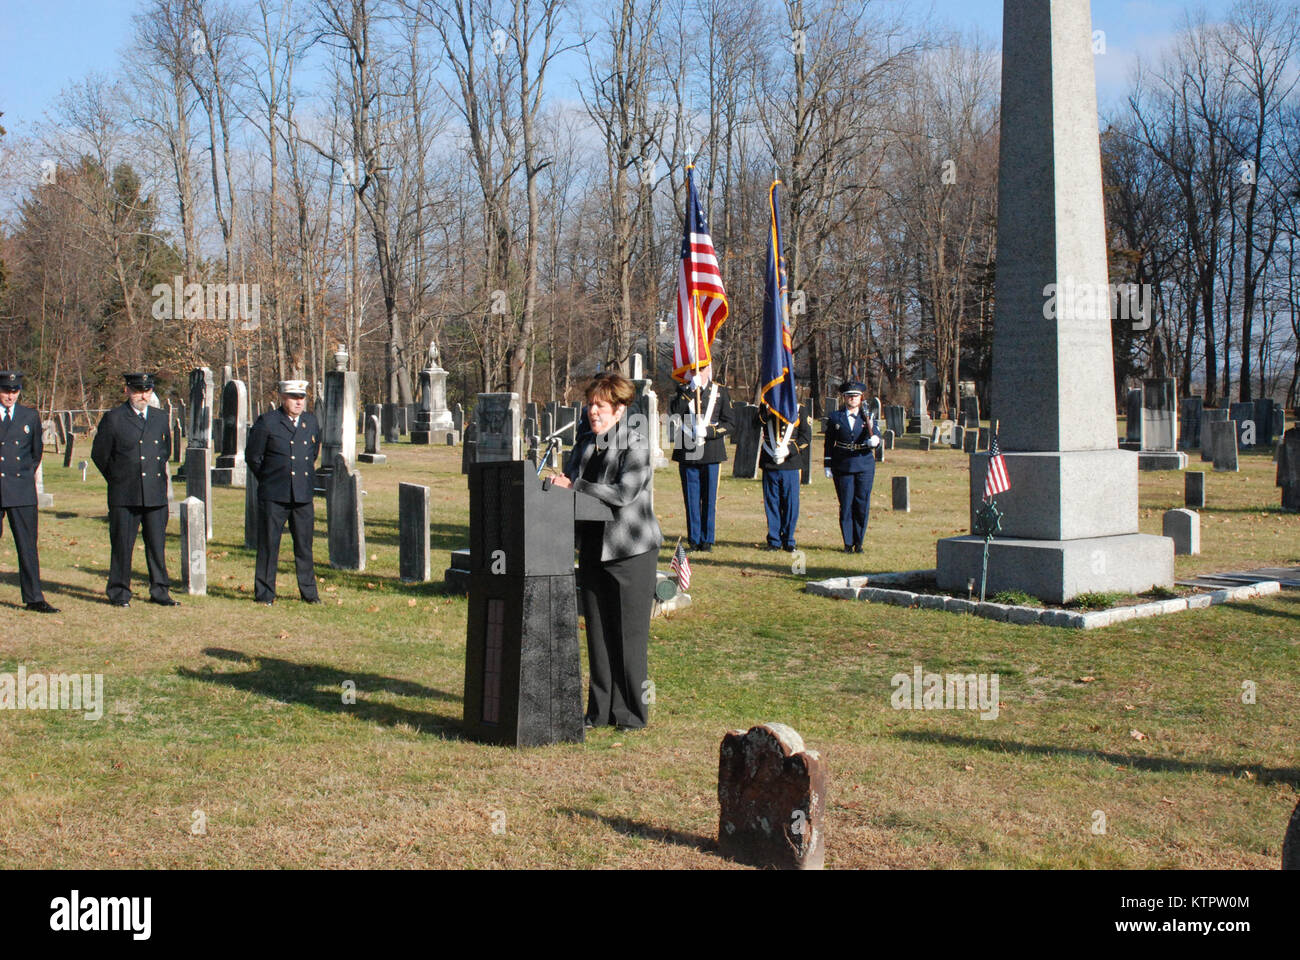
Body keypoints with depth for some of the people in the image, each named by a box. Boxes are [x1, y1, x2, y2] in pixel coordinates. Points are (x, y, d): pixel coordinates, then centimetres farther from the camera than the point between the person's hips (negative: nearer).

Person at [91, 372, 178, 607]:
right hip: (124, 496, -3)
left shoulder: (161, 418, 12)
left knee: (157, 545, 5)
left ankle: (160, 592, 13)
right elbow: (99, 455, 6)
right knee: (122, 546, 1)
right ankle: (119, 594, 11)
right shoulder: (113, 419, 0)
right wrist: (118, 479, 10)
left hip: (156, 494, 3)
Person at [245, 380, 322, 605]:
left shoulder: (311, 421, 11)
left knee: (304, 545, 8)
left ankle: (309, 592, 16)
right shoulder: (267, 422, -3)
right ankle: (264, 593, 9)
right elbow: (252, 456, 2)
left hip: (303, 495, 4)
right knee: (269, 544, 1)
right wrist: (269, 479, 7)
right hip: (274, 496, -4)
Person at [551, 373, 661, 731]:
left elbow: (623, 493, -20)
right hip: (593, 549, 6)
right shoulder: (585, 444, 12)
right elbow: (569, 481, 16)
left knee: (630, 634, -1)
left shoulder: (636, 445, -9)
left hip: (631, 551, -6)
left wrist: (574, 486, -17)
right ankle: (601, 711, 19)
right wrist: (558, 485, -8)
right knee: (598, 633, 10)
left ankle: (632, 714, 9)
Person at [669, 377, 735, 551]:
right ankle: (694, 540, 12)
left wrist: (708, 431, -12)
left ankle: (707, 540, 13)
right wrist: (690, 389, -18)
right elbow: (675, 411, -13)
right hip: (688, 453, 0)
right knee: (692, 498, 4)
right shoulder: (682, 389, 7)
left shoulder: (720, 391, 5)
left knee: (709, 498, 4)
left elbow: (730, 424, 2)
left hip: (711, 453, 0)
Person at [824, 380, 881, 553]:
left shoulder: (868, 417, 5)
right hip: (843, 466, -1)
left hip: (865, 466, 1)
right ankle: (848, 543, 9)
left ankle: (858, 542, 13)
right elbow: (829, 443, 6)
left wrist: (874, 440, -30)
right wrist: (828, 466, 2)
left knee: (862, 505, 2)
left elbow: (876, 438, -6)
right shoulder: (835, 418, 4)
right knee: (846, 506, 2)